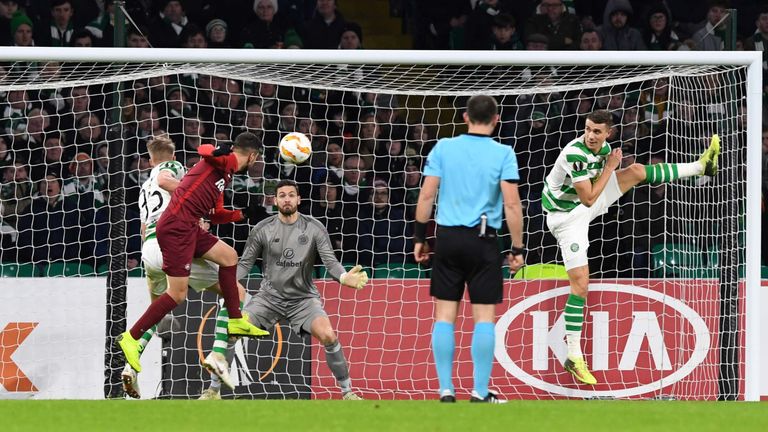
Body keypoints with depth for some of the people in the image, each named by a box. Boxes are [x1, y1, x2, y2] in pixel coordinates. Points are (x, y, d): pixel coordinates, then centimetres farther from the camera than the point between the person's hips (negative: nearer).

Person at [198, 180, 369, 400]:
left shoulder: (314, 228, -4)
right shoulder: (262, 229, -2)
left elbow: (331, 261, -9)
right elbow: (245, 263, 2)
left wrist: (344, 277, -31)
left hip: (303, 297, -1)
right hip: (270, 297, 1)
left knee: (328, 335, -27)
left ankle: (347, 391, -10)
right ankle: (213, 390, -2)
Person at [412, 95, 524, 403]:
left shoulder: (444, 148, 2)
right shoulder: (503, 154, -4)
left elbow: (426, 195, 1)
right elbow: (512, 204, -8)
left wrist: (419, 237, 10)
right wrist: (517, 248, -2)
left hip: (447, 238, 2)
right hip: (483, 240, -2)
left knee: (444, 316, 6)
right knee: (484, 317, 4)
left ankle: (446, 391, 4)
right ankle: (480, 393, 3)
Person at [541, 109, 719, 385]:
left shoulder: (602, 147, -6)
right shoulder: (575, 154, -33)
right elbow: (588, 199, -28)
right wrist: (610, 168, -21)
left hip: (585, 204, 7)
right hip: (567, 215, -7)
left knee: (636, 171, 0)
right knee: (580, 284, -10)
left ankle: (702, 166, 14)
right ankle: (574, 357, -4)